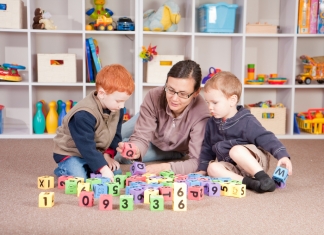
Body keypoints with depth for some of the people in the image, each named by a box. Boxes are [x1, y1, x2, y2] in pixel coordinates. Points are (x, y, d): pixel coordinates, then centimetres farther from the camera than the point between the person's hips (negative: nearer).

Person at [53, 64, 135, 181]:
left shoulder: (117, 110, -9)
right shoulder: (84, 115, -35)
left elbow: (115, 135, 1)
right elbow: (86, 146, -35)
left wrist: (107, 155, -13)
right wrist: (103, 168, -39)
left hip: (97, 152, 7)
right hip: (71, 152, -7)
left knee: (116, 173, -6)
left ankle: (86, 168, 15)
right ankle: (63, 170, 6)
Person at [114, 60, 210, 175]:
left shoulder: (201, 115, -43)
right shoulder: (154, 96, -37)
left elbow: (197, 162, -42)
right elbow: (141, 137, -31)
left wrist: (165, 167, -60)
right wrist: (136, 150, -56)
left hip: (173, 151, -1)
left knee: (118, 156, -13)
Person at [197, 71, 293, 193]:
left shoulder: (246, 121, -15)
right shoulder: (212, 123, 6)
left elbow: (265, 138, -22)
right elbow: (207, 148, 17)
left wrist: (282, 155, -34)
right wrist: (202, 169, 11)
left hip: (254, 163, -6)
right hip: (233, 169, 6)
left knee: (236, 150, -35)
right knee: (212, 168, -24)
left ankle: (263, 178, -31)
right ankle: (249, 182, -32)